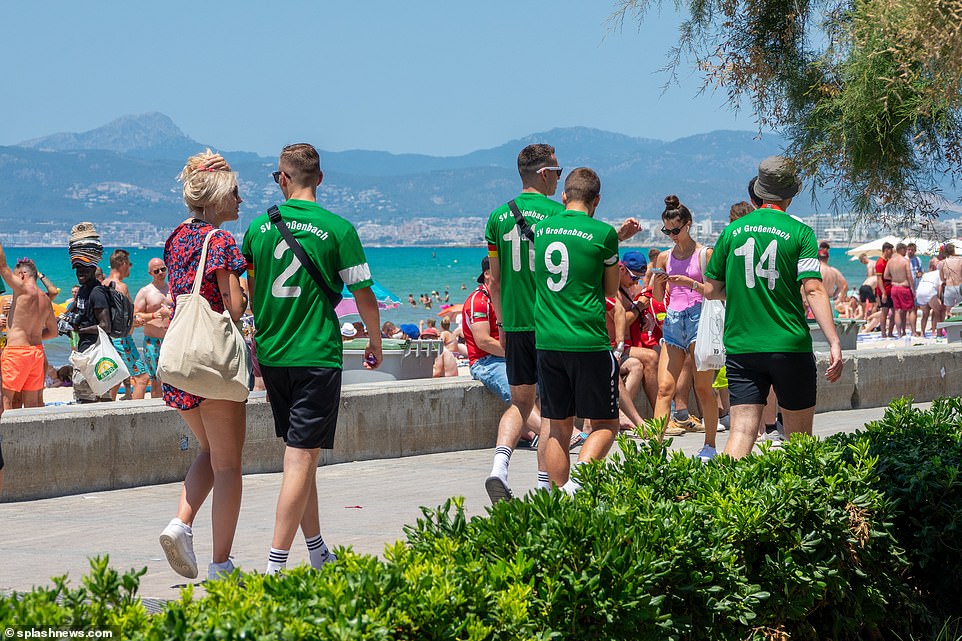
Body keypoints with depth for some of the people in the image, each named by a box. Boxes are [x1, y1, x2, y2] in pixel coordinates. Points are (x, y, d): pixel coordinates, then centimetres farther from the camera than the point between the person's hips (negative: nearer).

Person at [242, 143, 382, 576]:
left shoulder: (258, 227, 4)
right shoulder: (338, 229, -6)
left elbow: (246, 295, 12)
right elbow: (364, 297, -4)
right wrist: (376, 342, 13)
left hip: (271, 356, 5)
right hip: (317, 355, -4)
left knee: (299, 455, 16)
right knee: (301, 459, -4)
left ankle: (318, 553, 25)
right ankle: (276, 564, -11)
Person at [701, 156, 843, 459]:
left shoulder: (732, 231, 7)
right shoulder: (800, 233, -2)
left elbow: (711, 290, 10)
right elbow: (813, 290, -11)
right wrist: (834, 343, -13)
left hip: (740, 348, 2)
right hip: (790, 347, -2)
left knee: (742, 431, -3)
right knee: (799, 437, 10)